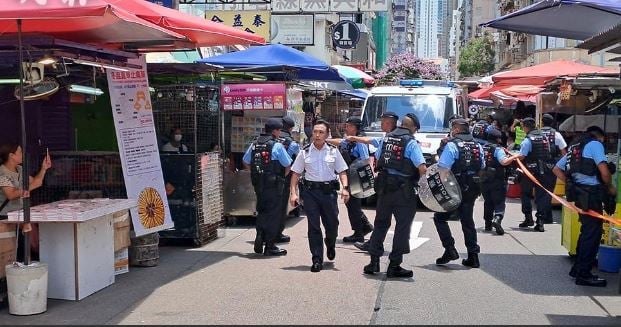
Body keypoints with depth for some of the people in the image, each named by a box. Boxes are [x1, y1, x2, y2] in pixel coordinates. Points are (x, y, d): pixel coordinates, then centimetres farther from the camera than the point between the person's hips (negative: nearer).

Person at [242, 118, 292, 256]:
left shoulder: (254, 144, 6)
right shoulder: (277, 146, -12)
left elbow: (246, 161, 16)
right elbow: (288, 165, -8)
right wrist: (281, 177, 9)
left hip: (258, 183, 6)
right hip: (273, 184, -6)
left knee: (261, 211, 20)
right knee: (273, 214, 2)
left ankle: (259, 240, 11)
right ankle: (270, 247, 5)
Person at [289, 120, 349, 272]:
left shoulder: (333, 151, 6)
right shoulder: (305, 152, 4)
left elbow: (342, 171, 6)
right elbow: (296, 173, 5)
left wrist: (345, 188, -9)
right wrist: (293, 193, -4)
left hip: (329, 190, 1)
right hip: (310, 191, -1)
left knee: (332, 223, 6)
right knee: (313, 226, 0)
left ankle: (330, 245, 40)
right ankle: (317, 260, 6)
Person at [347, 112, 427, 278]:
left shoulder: (385, 139, 9)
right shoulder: (411, 143, -9)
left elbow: (376, 161, 18)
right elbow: (422, 168, -18)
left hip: (384, 188, 6)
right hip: (403, 190, -6)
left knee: (381, 224, 16)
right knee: (402, 226, 2)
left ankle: (374, 262, 17)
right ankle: (394, 266, 1)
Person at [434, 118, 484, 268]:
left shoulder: (452, 146, -12)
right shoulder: (477, 146, 9)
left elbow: (442, 169, -20)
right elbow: (482, 168, 17)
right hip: (472, 189, 6)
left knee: (440, 217, 7)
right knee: (467, 220, 14)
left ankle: (450, 249, -3)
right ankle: (473, 255, 12)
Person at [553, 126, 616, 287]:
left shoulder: (574, 148, 20)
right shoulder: (595, 144, -5)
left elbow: (557, 169, 22)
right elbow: (604, 171, -16)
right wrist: (610, 187, -1)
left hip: (579, 192, 9)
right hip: (591, 193, -9)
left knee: (586, 231, 18)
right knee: (593, 233, -4)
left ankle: (578, 268, 24)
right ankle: (584, 274, -1)